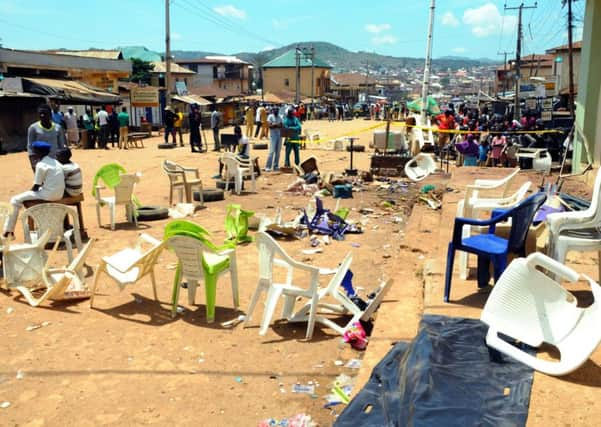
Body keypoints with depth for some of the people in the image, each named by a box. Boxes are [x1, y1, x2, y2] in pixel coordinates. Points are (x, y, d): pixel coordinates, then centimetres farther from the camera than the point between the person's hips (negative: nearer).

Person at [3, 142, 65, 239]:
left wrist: (29, 192, 9)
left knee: (15, 200, 3)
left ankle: (8, 231, 7)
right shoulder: (55, 162, 12)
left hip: (49, 195, -8)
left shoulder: (40, 165, -12)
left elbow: (36, 187, -8)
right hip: (59, 194, 8)